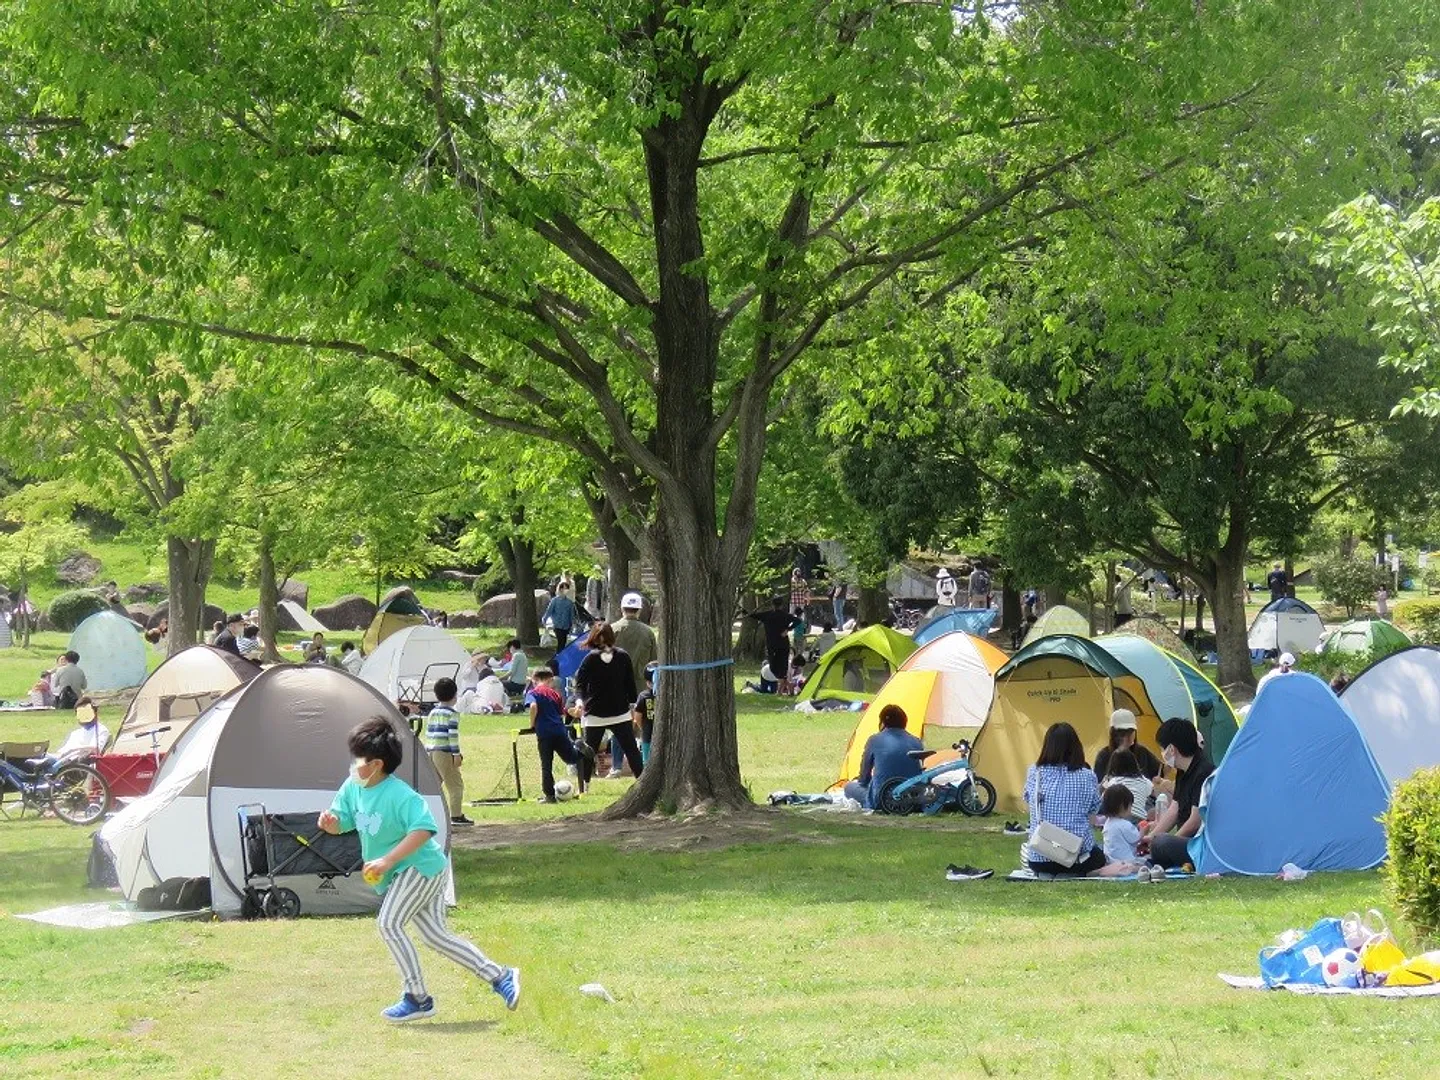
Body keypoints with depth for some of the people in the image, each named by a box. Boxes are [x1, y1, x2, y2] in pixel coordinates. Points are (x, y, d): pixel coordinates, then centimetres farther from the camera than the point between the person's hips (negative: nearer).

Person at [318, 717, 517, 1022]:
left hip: (421, 867, -9)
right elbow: (340, 823, 8)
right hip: (401, 874, 9)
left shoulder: (401, 795, -25)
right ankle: (500, 977, 15)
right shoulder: (353, 788, 0)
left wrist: (388, 860, -34)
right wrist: (330, 822, -17)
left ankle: (417, 998, -10)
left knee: (389, 923, -18)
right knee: (436, 936, 10)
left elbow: (423, 830, -33)